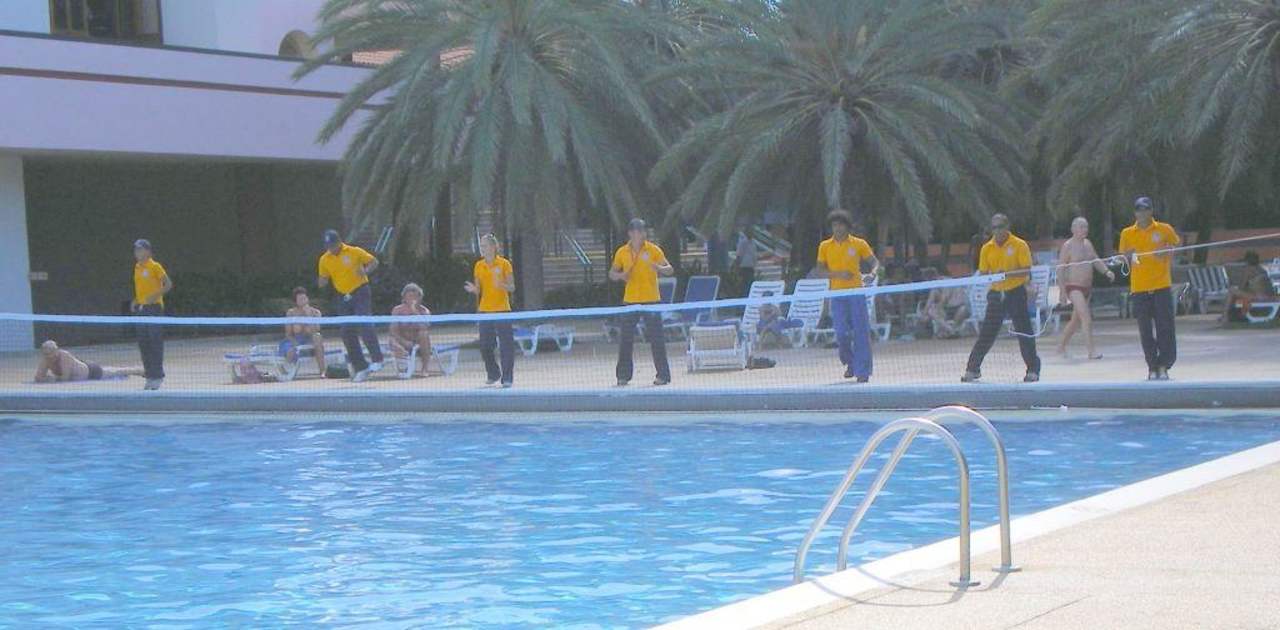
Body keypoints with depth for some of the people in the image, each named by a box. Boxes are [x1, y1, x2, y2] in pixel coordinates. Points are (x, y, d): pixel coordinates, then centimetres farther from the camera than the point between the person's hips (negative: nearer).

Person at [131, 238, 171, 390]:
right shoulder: (137, 267, 13)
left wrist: (155, 296, -21)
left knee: (156, 342, -6)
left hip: (154, 307, -7)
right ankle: (150, 376, 13)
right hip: (140, 308, 7)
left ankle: (158, 376, -2)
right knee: (143, 343, 6)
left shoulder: (155, 267, -7)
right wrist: (135, 301, 10)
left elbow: (168, 284, -10)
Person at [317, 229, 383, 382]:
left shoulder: (354, 252, -6)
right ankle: (361, 368, 9)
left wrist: (365, 271, -19)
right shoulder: (324, 260, 5)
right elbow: (322, 282, 12)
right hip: (343, 298, 5)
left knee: (364, 325, -21)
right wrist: (322, 281, -13)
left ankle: (377, 359, -16)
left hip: (360, 293, -5)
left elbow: (374, 262, 1)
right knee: (348, 334, 1)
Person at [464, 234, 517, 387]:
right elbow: (479, 290, 14)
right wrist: (473, 289, -9)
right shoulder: (479, 266, 9)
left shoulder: (504, 264, -2)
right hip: (484, 311, 4)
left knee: (506, 345, -6)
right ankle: (493, 374, 21)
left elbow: (512, 287, -1)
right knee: (485, 345, 3)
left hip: (502, 310, -4)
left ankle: (507, 378, 0)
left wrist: (501, 284, -21)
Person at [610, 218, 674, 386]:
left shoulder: (654, 250, -2)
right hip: (630, 301, 3)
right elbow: (612, 273, 14)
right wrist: (621, 275, -9)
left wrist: (659, 268, -27)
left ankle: (663, 375, 4)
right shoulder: (622, 252, 5)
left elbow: (669, 269, -4)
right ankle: (623, 376, 11)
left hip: (651, 300, -3)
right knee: (625, 339, 3)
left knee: (656, 338, -2)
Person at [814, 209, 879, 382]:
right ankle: (850, 364, 22)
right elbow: (819, 272, 5)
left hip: (856, 292, -1)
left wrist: (873, 271, -13)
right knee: (841, 333, -5)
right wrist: (838, 274, -11)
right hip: (837, 293, 1)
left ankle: (862, 372, 1)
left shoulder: (859, 244, 3)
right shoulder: (825, 246, 6)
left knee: (861, 332, -5)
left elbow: (874, 261, 10)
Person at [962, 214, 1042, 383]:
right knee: (986, 333, 2)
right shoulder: (987, 248, 5)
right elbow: (982, 273, 8)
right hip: (996, 293, 3)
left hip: (1016, 292, -3)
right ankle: (972, 369, 8)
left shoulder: (1020, 245, -6)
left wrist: (1007, 273, -25)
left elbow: (1026, 271, -11)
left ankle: (1033, 370, 7)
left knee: (1024, 332, -2)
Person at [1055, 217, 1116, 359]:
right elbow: (1060, 269, -10)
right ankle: (1091, 351, -20)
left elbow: (1096, 261, 17)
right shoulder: (1068, 246, -9)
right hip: (1073, 287, -8)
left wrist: (1106, 271, -4)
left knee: (1076, 320, 15)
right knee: (1086, 318, -19)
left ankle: (1061, 346, 30)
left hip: (1087, 287, 8)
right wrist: (1062, 291, -16)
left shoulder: (1088, 244, 12)